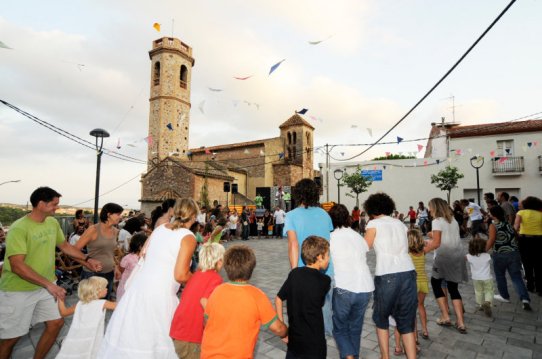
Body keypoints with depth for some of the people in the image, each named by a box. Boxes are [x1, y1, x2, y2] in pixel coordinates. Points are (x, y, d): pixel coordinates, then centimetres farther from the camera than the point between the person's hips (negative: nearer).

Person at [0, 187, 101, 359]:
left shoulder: (53, 223, -1)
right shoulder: (19, 228, -23)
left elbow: (64, 245, 14)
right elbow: (17, 266, -28)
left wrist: (87, 259, 7)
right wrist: (49, 284, -32)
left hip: (46, 285, 6)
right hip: (19, 290, -6)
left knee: (56, 323, 9)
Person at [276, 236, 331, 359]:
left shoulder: (294, 273, -7)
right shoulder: (325, 281, -16)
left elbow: (278, 299, -3)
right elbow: (320, 304, 1)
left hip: (294, 337, 4)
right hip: (314, 341, -3)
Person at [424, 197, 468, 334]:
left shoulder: (437, 221, -9)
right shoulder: (453, 220, 13)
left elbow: (436, 243, -14)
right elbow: (449, 239, 13)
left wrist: (422, 251, -5)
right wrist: (433, 239, 20)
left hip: (445, 256, -7)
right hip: (458, 256, 7)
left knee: (435, 283, 13)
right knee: (453, 288, 14)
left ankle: (445, 317, 14)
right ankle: (460, 323, 10)